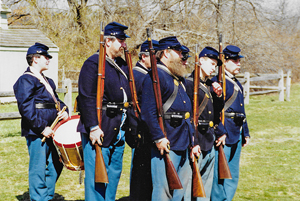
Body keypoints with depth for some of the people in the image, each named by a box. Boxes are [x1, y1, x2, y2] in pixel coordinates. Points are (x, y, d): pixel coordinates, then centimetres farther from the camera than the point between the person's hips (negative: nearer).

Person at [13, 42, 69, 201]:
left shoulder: (47, 81, 21)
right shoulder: (25, 80, -8)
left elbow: (55, 100, 29)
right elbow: (25, 107, -16)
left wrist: (64, 111, 5)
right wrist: (42, 128, -19)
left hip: (51, 132, 9)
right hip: (37, 133, -9)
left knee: (55, 167, 12)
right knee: (38, 169, -4)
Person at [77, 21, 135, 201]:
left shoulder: (123, 65, 15)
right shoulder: (93, 63, -11)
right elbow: (87, 98, -17)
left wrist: (129, 124, 16)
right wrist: (93, 127, -21)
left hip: (119, 130, 8)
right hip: (99, 130, -8)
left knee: (114, 173, 14)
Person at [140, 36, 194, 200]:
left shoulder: (179, 78, 19)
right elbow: (148, 111, -20)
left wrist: (191, 137, 22)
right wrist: (158, 138, -23)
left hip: (182, 143, 10)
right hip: (166, 143, -10)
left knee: (181, 185, 14)